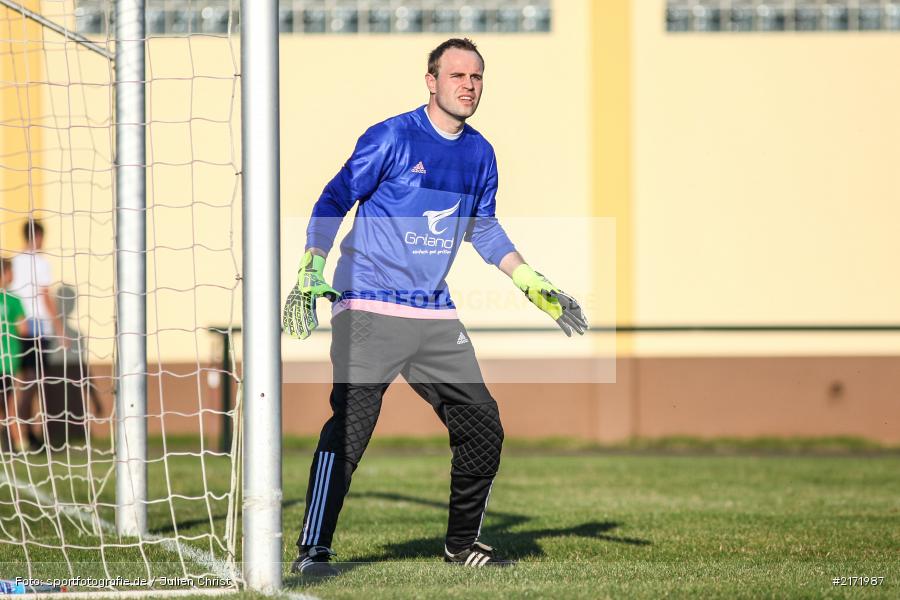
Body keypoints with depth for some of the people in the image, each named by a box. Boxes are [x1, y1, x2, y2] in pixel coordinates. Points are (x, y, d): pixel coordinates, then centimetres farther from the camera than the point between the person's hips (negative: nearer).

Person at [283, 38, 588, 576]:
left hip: (436, 318, 7)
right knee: (351, 422, -18)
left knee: (483, 427, 6)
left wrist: (534, 284, 20)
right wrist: (312, 269, -16)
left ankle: (463, 543, 24)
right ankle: (312, 551, -15)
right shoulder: (392, 138, -7)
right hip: (370, 310, -6)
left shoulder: (480, 155, 11)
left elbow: (484, 229, 24)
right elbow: (334, 201, -5)